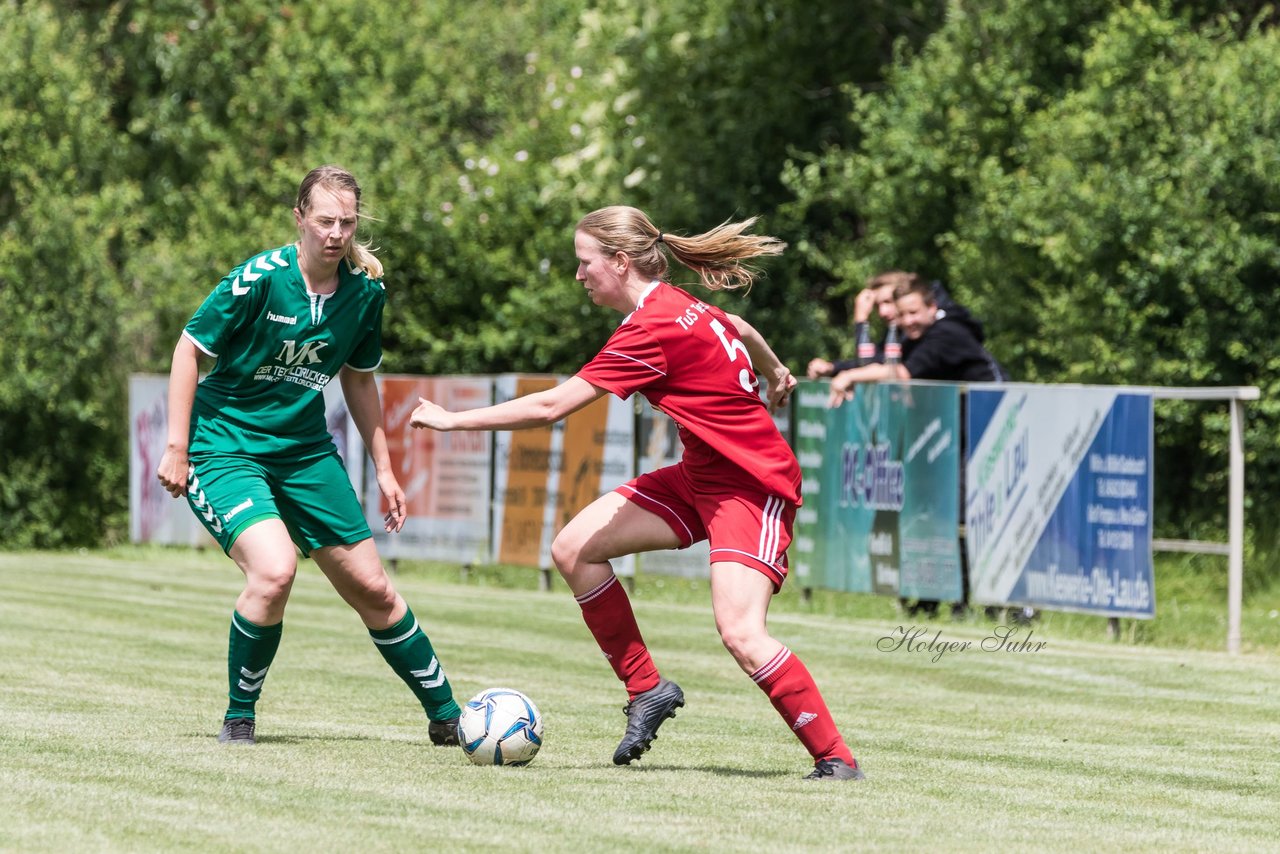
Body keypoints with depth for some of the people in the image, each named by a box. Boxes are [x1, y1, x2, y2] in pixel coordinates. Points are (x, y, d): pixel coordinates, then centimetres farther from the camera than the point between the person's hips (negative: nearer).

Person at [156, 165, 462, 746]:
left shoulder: (365, 292, -3)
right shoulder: (261, 278, -19)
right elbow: (190, 348, -10)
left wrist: (383, 469, 15)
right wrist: (176, 447, -13)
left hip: (306, 451, 5)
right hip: (224, 448, -5)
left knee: (373, 591, 6)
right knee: (274, 570, -28)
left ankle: (448, 718, 23)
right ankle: (239, 718, -8)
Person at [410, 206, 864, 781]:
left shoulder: (652, 331, -24)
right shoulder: (677, 306, 3)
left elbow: (550, 407, -24)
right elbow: (740, 330, 25)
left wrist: (452, 419, -14)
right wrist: (774, 373, 48)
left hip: (753, 486, -10)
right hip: (702, 476, 10)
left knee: (739, 632, -24)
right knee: (574, 549, 2)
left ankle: (835, 760, -15)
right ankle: (646, 690, 13)